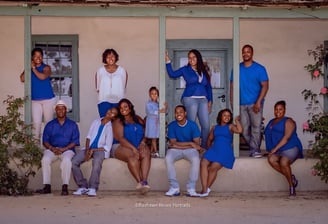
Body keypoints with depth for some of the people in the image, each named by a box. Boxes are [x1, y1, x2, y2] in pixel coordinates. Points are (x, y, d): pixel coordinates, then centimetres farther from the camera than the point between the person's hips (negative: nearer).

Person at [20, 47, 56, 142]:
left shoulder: (46, 67, -4)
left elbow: (42, 77, -23)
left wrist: (34, 68, -12)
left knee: (48, 122, 6)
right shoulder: (29, 68, 7)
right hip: (35, 100, 2)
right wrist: (29, 68, -10)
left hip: (48, 99, -2)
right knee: (36, 123, -6)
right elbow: (22, 79, -7)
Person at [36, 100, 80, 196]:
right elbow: (45, 141, 9)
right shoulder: (50, 125, 16)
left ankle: (65, 187, -33)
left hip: (67, 149, -2)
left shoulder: (72, 125, 11)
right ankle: (47, 186, -28)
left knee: (66, 160, -36)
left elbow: (75, 141, 2)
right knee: (45, 159, -31)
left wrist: (63, 149, -13)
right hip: (52, 149, 2)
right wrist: (52, 148, -12)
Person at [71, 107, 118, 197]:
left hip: (100, 150, -4)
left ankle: (93, 188, -35)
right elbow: (88, 137, 12)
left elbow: (107, 147, -5)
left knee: (97, 161, -40)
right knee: (73, 162, -22)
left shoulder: (110, 128, 0)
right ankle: (83, 186, -16)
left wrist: (93, 150, -15)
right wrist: (87, 149, -7)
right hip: (89, 148, 4)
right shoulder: (96, 122, 14)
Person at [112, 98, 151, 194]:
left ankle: (144, 181, -44)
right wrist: (133, 148, -20)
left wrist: (143, 142, -10)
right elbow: (120, 138, -8)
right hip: (121, 147, -3)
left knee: (146, 153, -30)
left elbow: (145, 133, 12)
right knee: (132, 156, -36)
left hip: (139, 146, 3)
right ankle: (140, 182, -40)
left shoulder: (138, 120, 18)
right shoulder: (118, 122, 4)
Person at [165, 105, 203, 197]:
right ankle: (174, 188, -24)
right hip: (175, 150, 1)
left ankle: (191, 189, -26)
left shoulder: (193, 125, -6)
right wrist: (190, 143, -16)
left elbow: (197, 144, -9)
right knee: (168, 158, -32)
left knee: (195, 159, -34)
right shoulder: (172, 125, -4)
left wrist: (178, 145, -12)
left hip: (190, 149, -1)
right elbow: (173, 143, -10)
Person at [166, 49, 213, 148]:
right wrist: (168, 62, -10)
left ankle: (204, 147, 11)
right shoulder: (185, 69, 7)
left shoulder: (204, 71, 15)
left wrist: (210, 101, 10)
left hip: (203, 100, 4)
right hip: (190, 99, -3)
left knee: (206, 125, -2)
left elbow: (208, 87, 17)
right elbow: (172, 74, -3)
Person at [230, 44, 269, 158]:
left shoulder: (259, 68, -1)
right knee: (244, 129, 3)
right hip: (241, 104, 3)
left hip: (255, 103, -3)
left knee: (256, 127, -8)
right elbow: (232, 86, 9)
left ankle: (254, 149, -2)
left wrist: (258, 102, -14)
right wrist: (232, 102, 2)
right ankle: (254, 148, 15)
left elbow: (265, 86, -5)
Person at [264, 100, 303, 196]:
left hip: (290, 148, -5)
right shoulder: (271, 122, 23)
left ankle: (291, 185, -15)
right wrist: (271, 150, 8)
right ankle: (291, 177, -15)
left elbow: (286, 137, -11)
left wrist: (275, 149, -18)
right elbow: (268, 136, 24)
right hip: (276, 151, 6)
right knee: (271, 159, -29)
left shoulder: (288, 121, 2)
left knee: (283, 162, -35)